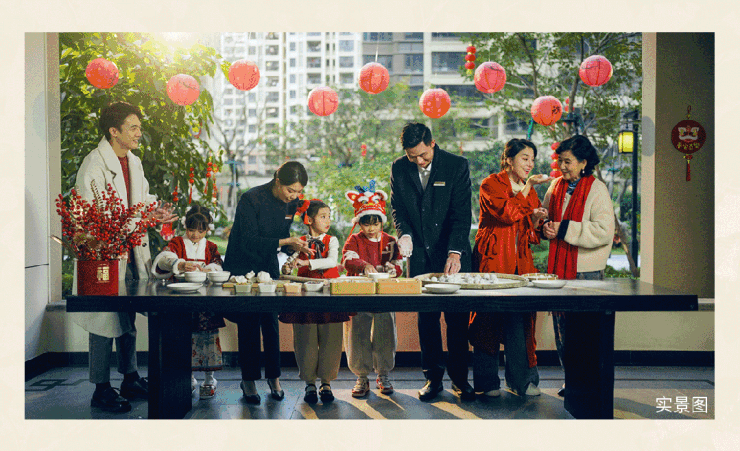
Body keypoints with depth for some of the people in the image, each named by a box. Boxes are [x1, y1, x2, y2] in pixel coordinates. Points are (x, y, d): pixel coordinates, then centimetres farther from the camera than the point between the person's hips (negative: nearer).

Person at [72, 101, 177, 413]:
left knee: (129, 319, 15)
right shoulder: (94, 164, -13)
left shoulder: (134, 162, 14)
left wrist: (156, 210, 1)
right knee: (106, 320, -2)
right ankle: (101, 389, 8)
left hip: (131, 253, 8)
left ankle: (131, 379, 27)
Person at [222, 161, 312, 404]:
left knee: (271, 321, 1)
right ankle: (248, 379, 8)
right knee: (248, 323, -3)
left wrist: (295, 246, -14)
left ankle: (274, 377, 11)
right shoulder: (251, 199, -21)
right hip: (243, 266, -5)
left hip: (268, 266, 5)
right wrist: (285, 242, -29)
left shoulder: (291, 203, -3)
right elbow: (249, 242, -24)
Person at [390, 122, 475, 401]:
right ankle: (433, 378, 15)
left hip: (453, 254, -2)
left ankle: (459, 378, 13)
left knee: (457, 318, 0)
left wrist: (455, 253, -21)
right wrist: (404, 234, -10)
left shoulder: (457, 166, -7)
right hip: (420, 254, 3)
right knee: (426, 318, 5)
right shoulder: (398, 169, 3)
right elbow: (397, 207, 10)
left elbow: (462, 214, -11)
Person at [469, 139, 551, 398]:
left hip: (520, 263, 5)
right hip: (492, 259, -5)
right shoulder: (491, 185, -2)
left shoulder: (530, 192, 17)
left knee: (520, 319, 3)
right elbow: (507, 213, -20)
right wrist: (528, 187, -14)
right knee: (488, 318, -3)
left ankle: (521, 380, 13)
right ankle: (487, 382, 7)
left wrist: (536, 220, 0)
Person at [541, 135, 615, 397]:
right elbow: (546, 216, 23)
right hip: (559, 265, 6)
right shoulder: (556, 187, 11)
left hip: (586, 269, -6)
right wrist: (546, 227, -1)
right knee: (561, 324, 9)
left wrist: (565, 229, -18)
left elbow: (603, 231, -16)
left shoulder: (597, 190, -7)